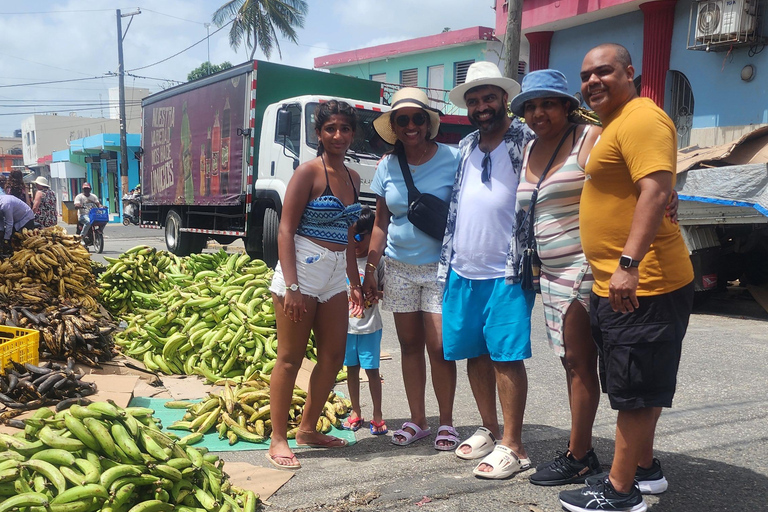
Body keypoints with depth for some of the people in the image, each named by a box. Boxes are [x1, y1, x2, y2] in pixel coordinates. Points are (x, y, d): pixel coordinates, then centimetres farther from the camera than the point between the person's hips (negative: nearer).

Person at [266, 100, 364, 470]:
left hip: (335, 276, 8)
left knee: (333, 356, 11)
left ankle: (307, 429, 27)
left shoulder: (352, 178, 13)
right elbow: (286, 230, -12)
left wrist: (354, 282, 17)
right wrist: (291, 286, -20)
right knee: (290, 358, 0)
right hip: (303, 270, -7)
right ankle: (278, 440, 12)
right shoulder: (309, 172, -8)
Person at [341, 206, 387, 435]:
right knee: (352, 368, 13)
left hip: (370, 326, -3)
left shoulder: (377, 262, -5)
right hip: (347, 324, 3)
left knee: (372, 369, 2)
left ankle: (377, 415, 15)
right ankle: (356, 412, 26)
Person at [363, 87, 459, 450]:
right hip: (399, 267, 4)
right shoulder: (388, 166, 6)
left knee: (439, 347, -5)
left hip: (440, 267, -3)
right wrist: (370, 269, 6)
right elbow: (381, 222, 10)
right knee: (410, 345, 10)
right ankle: (417, 421, 23)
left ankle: (446, 422, 15)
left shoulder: (451, 159, -5)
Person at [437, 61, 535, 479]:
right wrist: (446, 263, 16)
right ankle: (489, 430, 27)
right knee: (473, 353, 12)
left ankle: (511, 446, 6)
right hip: (462, 271, 6)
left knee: (506, 357, -4)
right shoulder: (465, 147, 15)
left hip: (506, 272, -6)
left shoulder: (527, 141, -3)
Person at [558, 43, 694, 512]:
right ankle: (645, 468, 34)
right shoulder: (615, 124, 20)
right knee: (639, 388, 19)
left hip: (639, 285, -11)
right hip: (616, 284, 11)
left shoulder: (641, 118, -13)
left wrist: (628, 264, -31)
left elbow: (656, 192, -25)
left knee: (635, 390, -1)